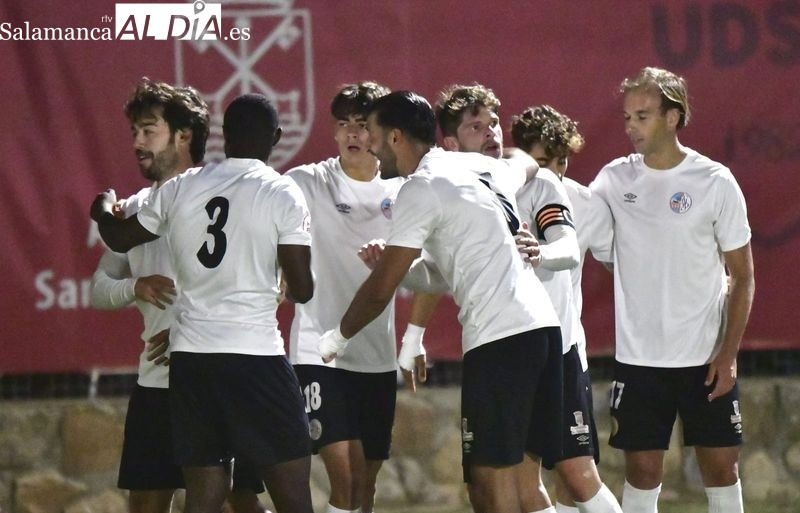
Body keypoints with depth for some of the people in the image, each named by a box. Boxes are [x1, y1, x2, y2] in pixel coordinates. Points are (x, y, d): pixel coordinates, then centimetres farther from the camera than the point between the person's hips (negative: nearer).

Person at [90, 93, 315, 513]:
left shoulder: (180, 189, 7)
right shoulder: (283, 194, -4)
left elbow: (119, 238, 22)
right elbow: (301, 289, -6)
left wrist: (103, 209, 45)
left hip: (189, 356, 4)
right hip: (255, 355, -4)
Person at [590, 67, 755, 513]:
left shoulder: (716, 183, -6)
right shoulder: (616, 179, 2)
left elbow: (742, 276, -2)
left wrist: (728, 354, -8)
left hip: (706, 358, -2)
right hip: (638, 357, 2)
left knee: (721, 464, 2)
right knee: (642, 469, 2)